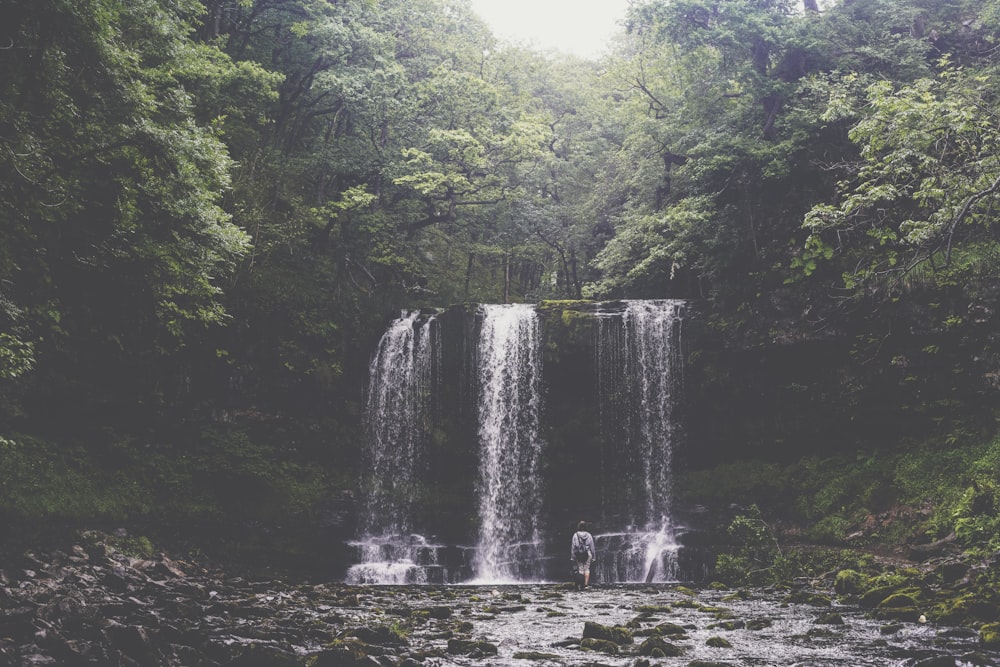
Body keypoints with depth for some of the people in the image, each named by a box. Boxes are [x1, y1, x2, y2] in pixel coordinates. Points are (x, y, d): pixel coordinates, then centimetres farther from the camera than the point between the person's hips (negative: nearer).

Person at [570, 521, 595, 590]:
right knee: (586, 568, 8)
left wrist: (572, 556, 1)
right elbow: (592, 546, 3)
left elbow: (573, 546, -4)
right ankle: (586, 584, 3)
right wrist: (593, 556, 10)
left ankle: (580, 585, -2)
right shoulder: (589, 535, 0)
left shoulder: (575, 535, -3)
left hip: (578, 555, 0)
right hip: (587, 554, 1)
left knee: (580, 569, 4)